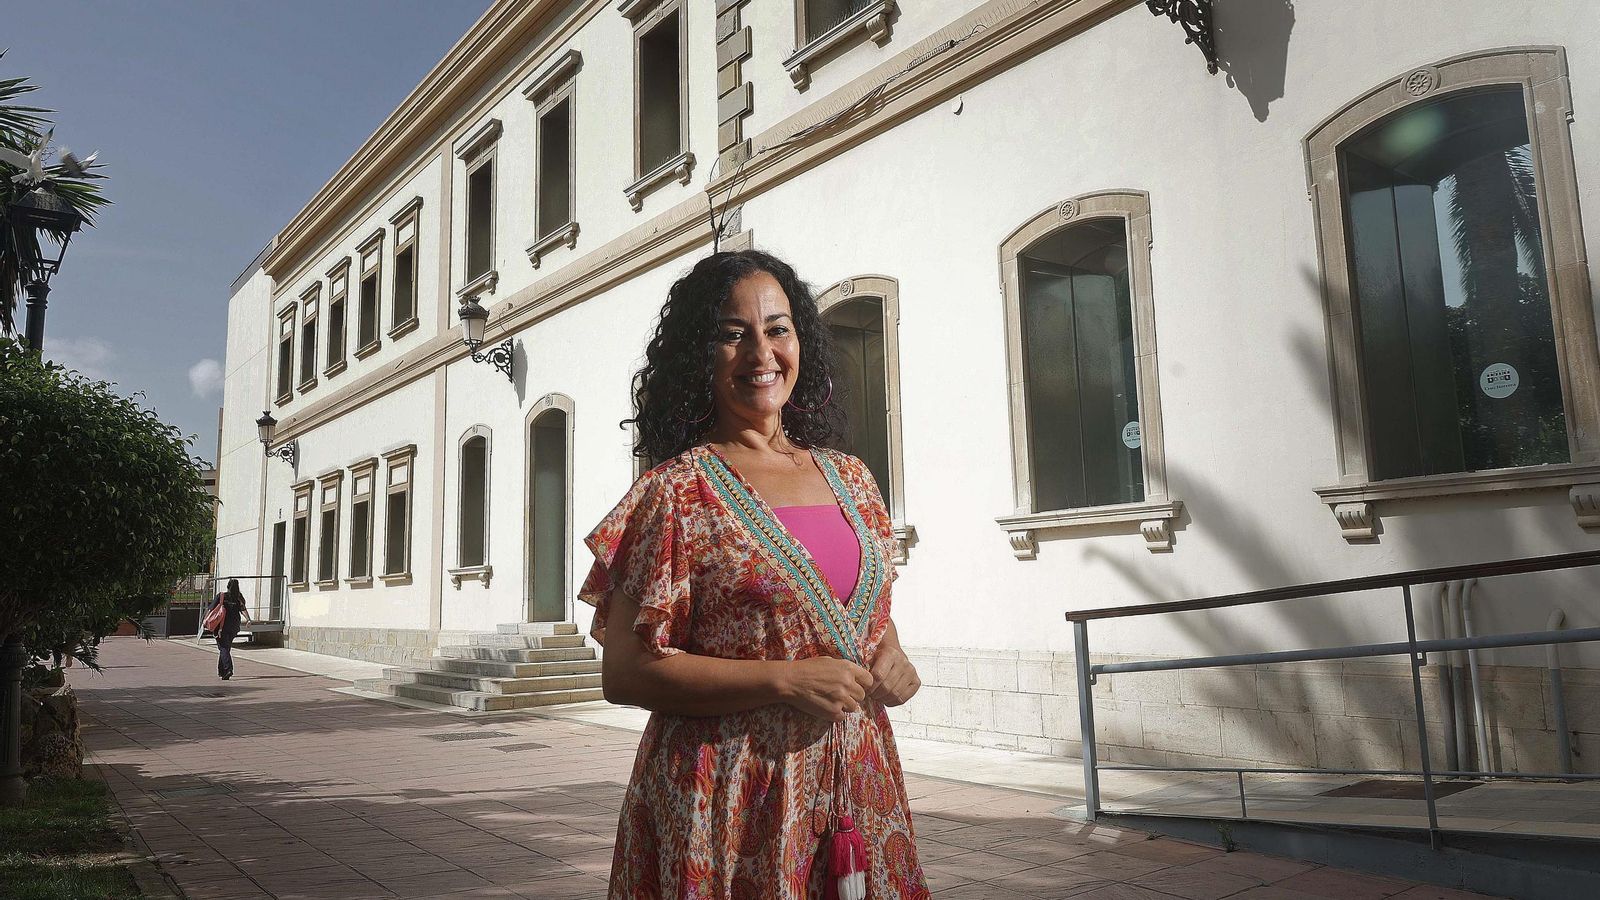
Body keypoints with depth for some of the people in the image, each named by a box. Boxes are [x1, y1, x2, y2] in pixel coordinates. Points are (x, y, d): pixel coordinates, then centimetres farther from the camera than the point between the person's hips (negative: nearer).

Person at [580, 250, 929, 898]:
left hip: (856, 787, 5)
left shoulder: (849, 478, 7)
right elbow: (626, 673, -12)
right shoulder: (677, 490, -9)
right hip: (729, 803, -5)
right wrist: (786, 681, -19)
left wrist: (891, 656, -4)